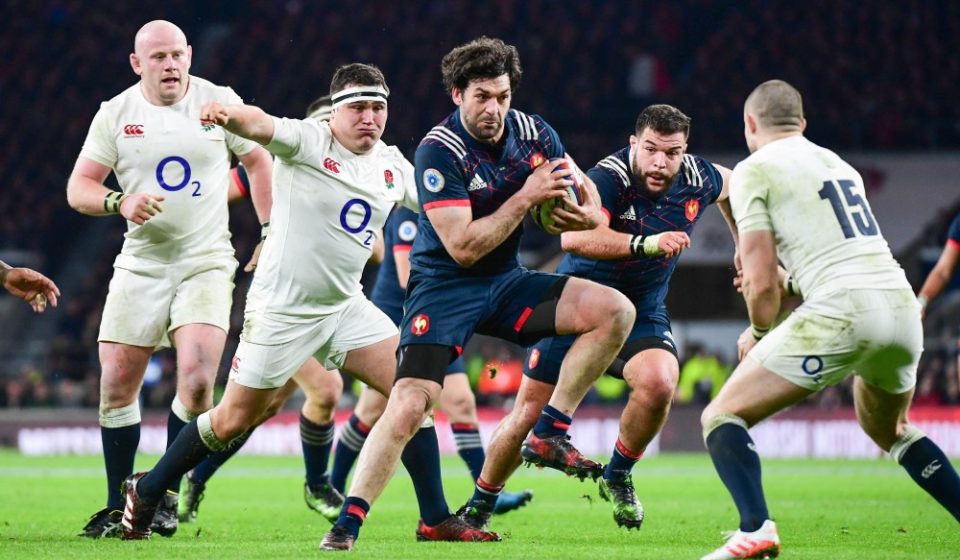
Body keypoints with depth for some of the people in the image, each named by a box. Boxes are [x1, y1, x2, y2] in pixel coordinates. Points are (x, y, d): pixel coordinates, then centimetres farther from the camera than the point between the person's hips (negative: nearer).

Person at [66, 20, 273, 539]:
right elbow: (78, 188, 1)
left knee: (196, 381, -19)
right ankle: (117, 507, 13)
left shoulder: (219, 102, 0)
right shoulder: (115, 114, 1)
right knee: (115, 386, -2)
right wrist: (119, 202, -19)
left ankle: (167, 496, -1)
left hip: (206, 263, -2)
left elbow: (259, 160, 13)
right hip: (140, 264, 2)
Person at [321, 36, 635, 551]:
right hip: (444, 288, -6)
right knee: (409, 406, -22)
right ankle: (347, 525, -14)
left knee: (615, 311, -11)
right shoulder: (439, 151, -20)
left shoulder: (532, 132, -2)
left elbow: (582, 192, 11)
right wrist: (526, 197, -25)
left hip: (505, 282, 6)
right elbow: (463, 247, -24)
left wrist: (587, 214, -14)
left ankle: (549, 435, -5)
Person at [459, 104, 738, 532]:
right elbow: (573, 236, -46)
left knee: (658, 383, -28)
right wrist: (646, 244, -56)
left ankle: (617, 478, -1)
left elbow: (729, 186, 17)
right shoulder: (608, 177, -27)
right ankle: (477, 508, 24)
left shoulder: (698, 179, -10)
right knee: (529, 411, 0)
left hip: (643, 314, 3)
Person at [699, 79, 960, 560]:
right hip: (902, 304, 7)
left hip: (841, 311, -7)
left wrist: (758, 333, 15)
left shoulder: (754, 170, 5)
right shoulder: (839, 165, 25)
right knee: (889, 430, 33)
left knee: (722, 418, 2)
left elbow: (762, 282, -2)